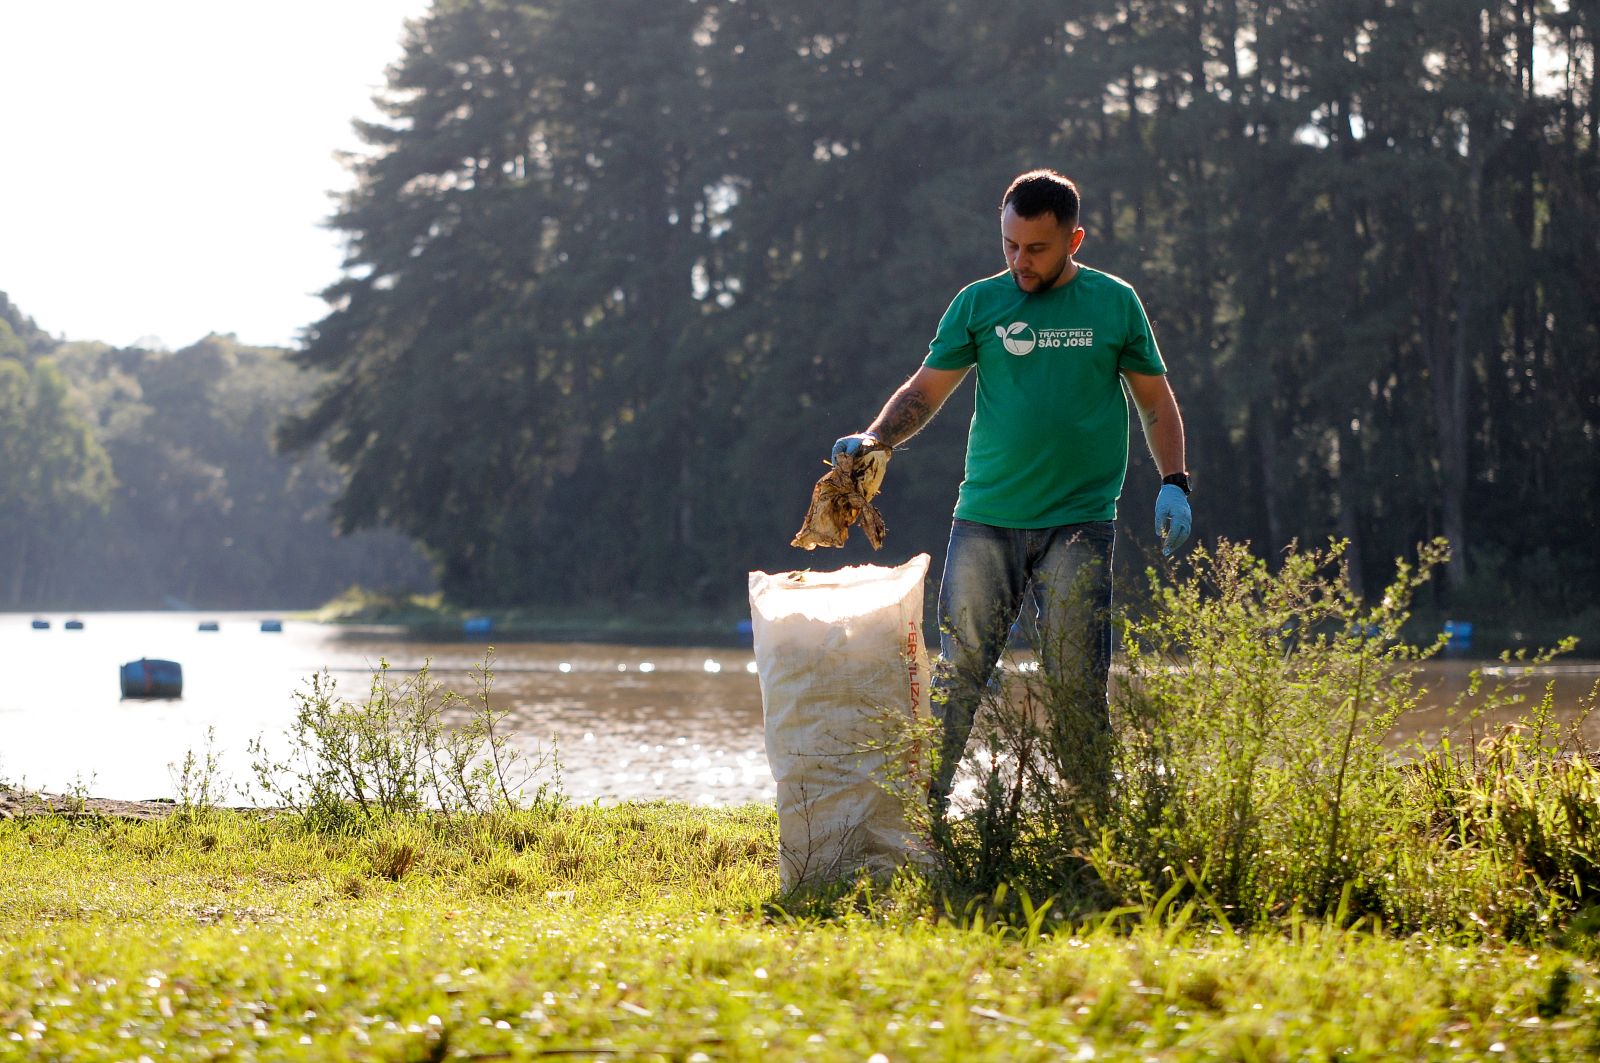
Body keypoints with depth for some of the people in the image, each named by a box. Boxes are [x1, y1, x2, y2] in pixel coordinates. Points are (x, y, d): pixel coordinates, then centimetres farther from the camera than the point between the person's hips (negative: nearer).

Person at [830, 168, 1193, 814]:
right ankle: (925, 805, 2)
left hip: (1078, 523, -1)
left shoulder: (1114, 303, 6)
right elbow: (925, 390, 8)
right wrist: (874, 438, -10)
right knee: (959, 670, -2)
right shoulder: (979, 302, 7)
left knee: (1076, 681, -3)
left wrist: (1173, 483, 1)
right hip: (985, 518, 1)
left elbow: (1156, 401, 12)